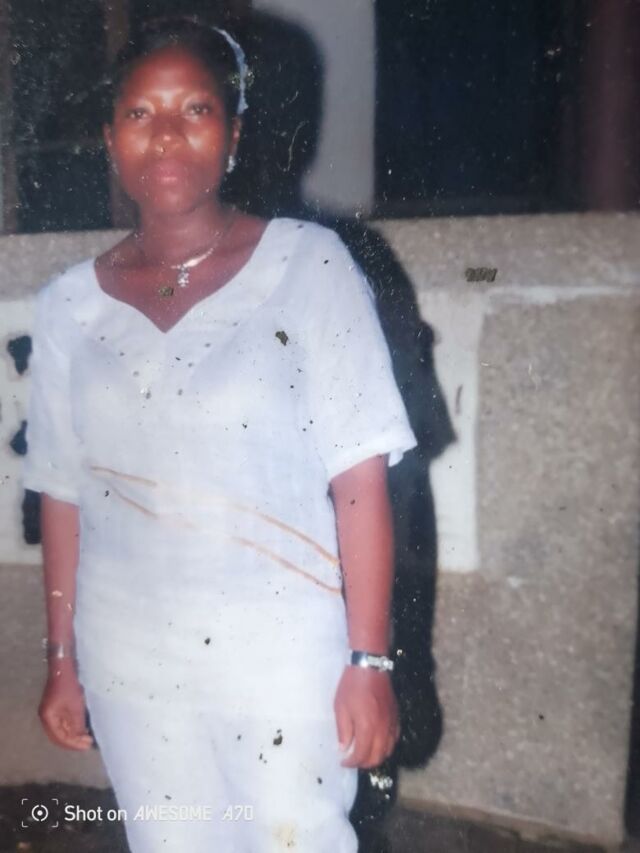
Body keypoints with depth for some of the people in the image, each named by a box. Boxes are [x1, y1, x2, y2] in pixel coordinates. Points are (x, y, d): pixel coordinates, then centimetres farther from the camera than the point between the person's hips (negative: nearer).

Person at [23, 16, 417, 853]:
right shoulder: (68, 306, 1)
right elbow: (63, 497, 6)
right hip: (129, 667, 4)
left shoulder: (309, 266, -9)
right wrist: (62, 662, 9)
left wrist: (370, 661, -13)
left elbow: (360, 481, -11)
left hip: (284, 655, -3)